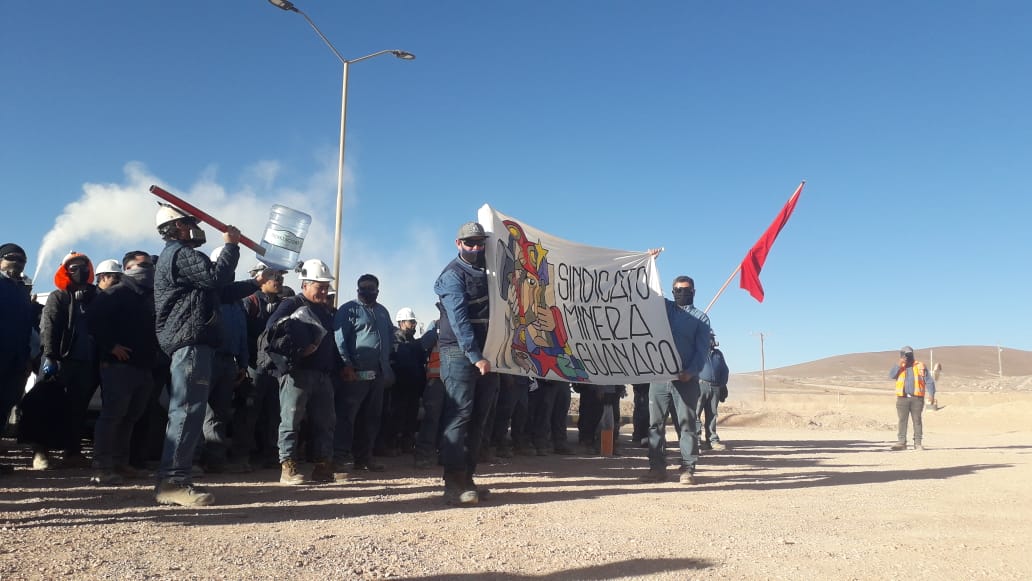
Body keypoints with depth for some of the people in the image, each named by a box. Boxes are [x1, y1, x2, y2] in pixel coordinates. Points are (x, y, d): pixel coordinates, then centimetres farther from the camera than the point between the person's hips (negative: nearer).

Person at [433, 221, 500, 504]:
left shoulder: (487, 268, 16)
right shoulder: (453, 275, -7)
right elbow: (459, 319, -18)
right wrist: (475, 357, -24)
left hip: (485, 353, 8)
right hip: (460, 354, -8)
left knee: (478, 417, 8)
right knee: (459, 415, -11)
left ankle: (467, 478, 14)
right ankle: (454, 484, -11)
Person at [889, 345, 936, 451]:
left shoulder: (920, 367, 6)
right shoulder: (899, 367, 12)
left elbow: (929, 381, 3)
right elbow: (891, 376, -5)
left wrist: (931, 394, -10)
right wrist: (899, 365, -14)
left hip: (917, 398, -1)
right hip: (903, 398, 1)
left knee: (917, 420, 1)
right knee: (902, 420, -1)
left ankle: (918, 443, 5)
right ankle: (901, 442, -1)